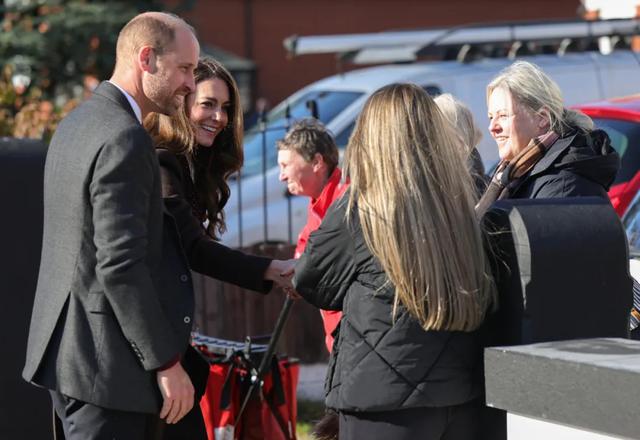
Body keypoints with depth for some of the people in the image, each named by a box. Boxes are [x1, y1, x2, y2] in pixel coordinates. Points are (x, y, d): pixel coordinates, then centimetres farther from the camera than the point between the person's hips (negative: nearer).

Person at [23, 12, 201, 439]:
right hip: (106, 362, -10)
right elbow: (121, 266, -22)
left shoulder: (75, 124, 13)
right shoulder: (124, 139, -18)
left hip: (64, 348, 10)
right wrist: (166, 362, -17)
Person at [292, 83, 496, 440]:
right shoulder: (463, 203, 2)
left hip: (388, 399, -5)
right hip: (463, 395, 5)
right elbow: (486, 300, 11)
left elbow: (311, 282, 4)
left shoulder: (356, 213, -10)